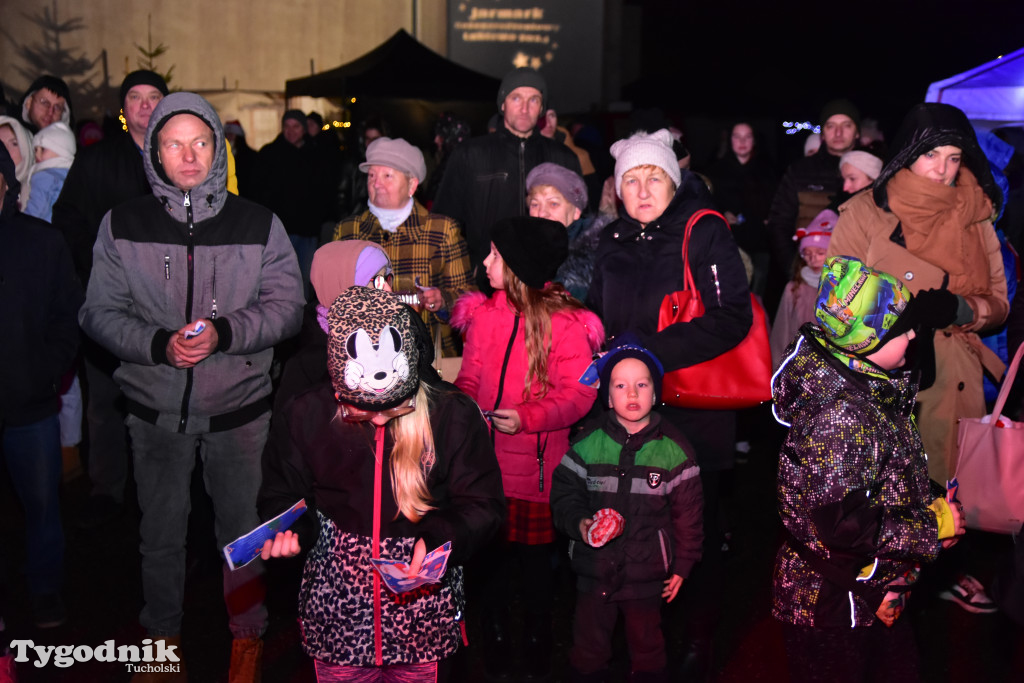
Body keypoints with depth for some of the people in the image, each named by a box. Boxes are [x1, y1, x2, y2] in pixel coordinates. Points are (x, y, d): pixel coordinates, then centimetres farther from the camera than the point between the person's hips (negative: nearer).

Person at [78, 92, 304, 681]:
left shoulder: (258, 224, -3)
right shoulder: (123, 225, -1)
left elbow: (288, 305, -5)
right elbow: (101, 312, -1)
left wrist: (224, 331, -20)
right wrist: (160, 343, -18)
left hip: (239, 408, -1)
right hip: (157, 408, 1)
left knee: (243, 527, 12)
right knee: (161, 529, 17)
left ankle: (248, 634, 34)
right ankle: (162, 633, 39)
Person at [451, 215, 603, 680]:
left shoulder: (565, 323, -9)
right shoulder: (482, 313, 6)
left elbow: (579, 394, -11)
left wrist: (527, 417, -22)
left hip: (536, 465, -3)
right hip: (486, 460, 4)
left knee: (535, 563, 9)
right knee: (490, 557, 11)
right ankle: (494, 643, 32)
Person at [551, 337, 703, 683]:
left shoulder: (673, 448, -6)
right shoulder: (588, 443, -5)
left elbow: (687, 511, -1)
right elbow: (564, 491, 0)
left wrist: (682, 565, 1)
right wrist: (578, 522, -18)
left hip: (646, 572, 0)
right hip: (594, 567, 1)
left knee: (647, 648, 18)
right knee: (588, 651, 14)